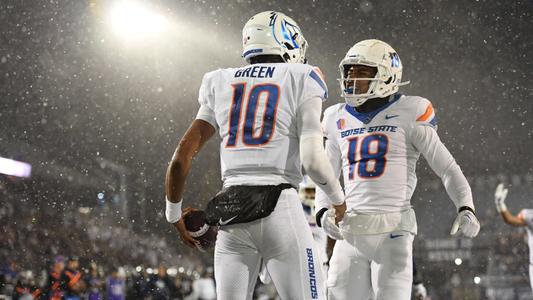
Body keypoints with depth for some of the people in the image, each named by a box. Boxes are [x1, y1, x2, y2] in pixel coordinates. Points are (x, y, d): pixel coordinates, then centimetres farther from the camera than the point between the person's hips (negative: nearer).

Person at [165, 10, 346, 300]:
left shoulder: (221, 85, 13)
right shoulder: (300, 82, 2)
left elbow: (181, 158, 8)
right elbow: (312, 158, -9)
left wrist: (174, 215, 21)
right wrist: (337, 198, 9)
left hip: (230, 214, 4)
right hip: (279, 210, -4)